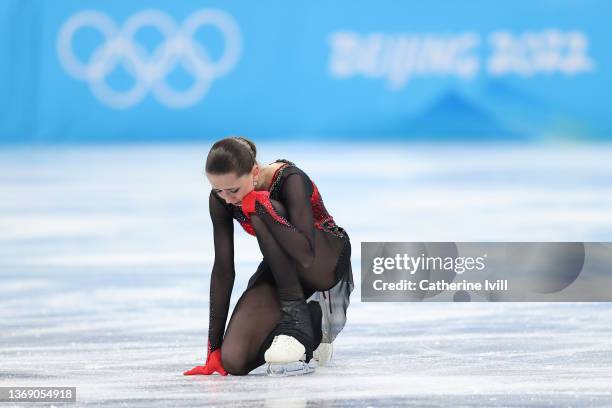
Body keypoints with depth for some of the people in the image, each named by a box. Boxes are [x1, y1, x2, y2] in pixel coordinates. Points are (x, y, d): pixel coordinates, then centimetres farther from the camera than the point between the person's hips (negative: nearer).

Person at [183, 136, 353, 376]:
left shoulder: (290, 180, -29)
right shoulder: (220, 199, -15)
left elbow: (306, 256, -39)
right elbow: (223, 269, -13)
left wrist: (262, 205, -42)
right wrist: (214, 347, -15)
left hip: (328, 260, -5)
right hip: (280, 270, 5)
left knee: (262, 214, -34)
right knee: (234, 362, -19)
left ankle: (295, 317, -26)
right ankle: (313, 320, 6)